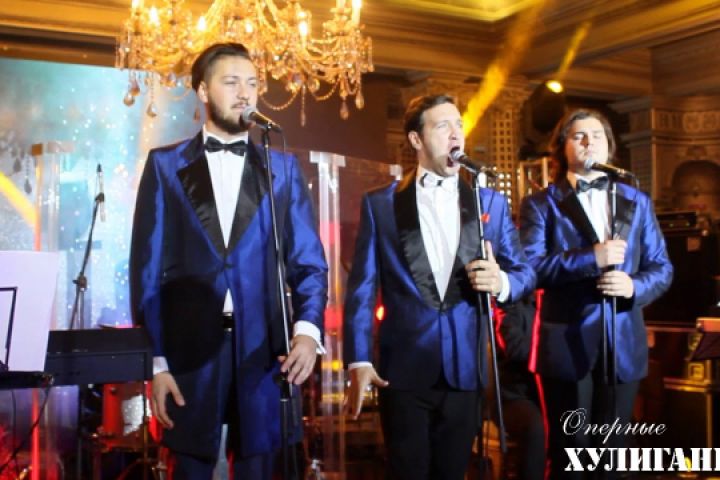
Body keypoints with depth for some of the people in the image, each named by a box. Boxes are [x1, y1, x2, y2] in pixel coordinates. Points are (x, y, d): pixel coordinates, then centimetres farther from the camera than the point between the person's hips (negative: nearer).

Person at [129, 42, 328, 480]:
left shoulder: (282, 168, 10)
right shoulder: (166, 165, 6)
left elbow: (308, 260, 4)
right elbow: (148, 266, 2)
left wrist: (308, 329, -14)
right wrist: (155, 360, -4)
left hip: (263, 350, 1)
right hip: (189, 349, -1)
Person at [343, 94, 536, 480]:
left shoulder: (490, 202, 7)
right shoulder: (380, 204, 1)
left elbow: (524, 271, 8)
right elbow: (362, 288, -1)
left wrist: (502, 282, -16)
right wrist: (358, 361, -9)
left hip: (464, 369, 2)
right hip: (404, 369, -2)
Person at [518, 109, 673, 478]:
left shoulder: (637, 202, 12)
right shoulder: (540, 204, 1)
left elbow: (662, 267, 8)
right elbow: (529, 267, -12)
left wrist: (635, 286, -13)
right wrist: (590, 257, -21)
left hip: (624, 343, 3)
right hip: (567, 343, -3)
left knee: (612, 448, 14)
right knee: (569, 450, 7)